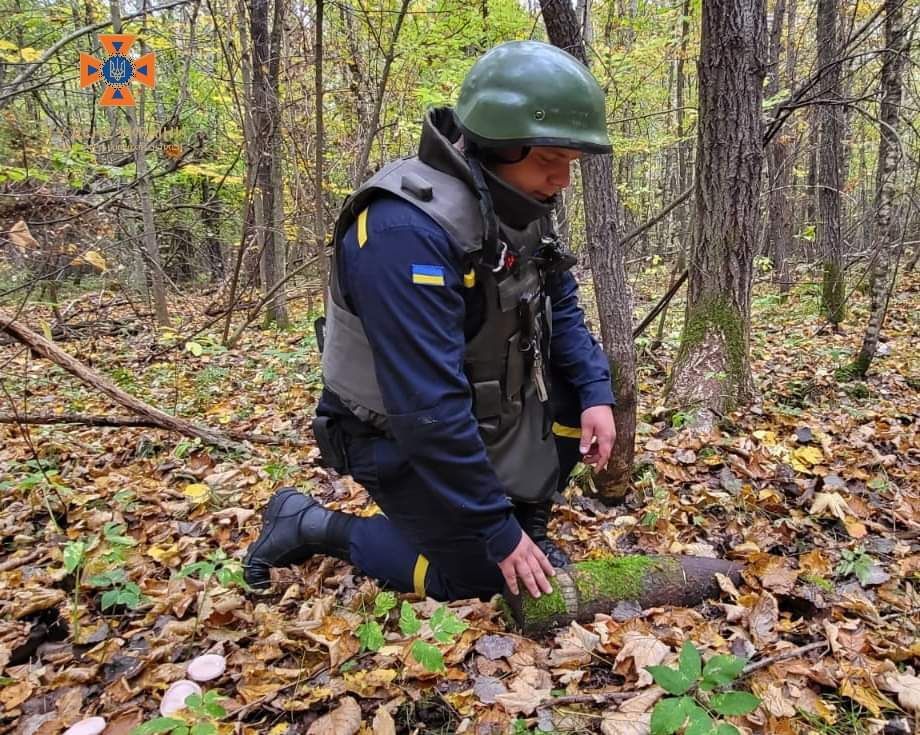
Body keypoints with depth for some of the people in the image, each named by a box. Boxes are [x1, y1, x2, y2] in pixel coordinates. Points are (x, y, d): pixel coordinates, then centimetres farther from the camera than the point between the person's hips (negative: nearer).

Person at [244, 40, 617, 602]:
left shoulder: (516, 201, -7)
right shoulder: (407, 231, -34)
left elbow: (560, 305, 6)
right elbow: (428, 412, -34)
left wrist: (597, 393, -10)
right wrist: (498, 532, -26)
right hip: (403, 437, -7)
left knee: (583, 370, -4)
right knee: (482, 576, 0)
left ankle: (528, 516, 12)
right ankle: (310, 524, 12)